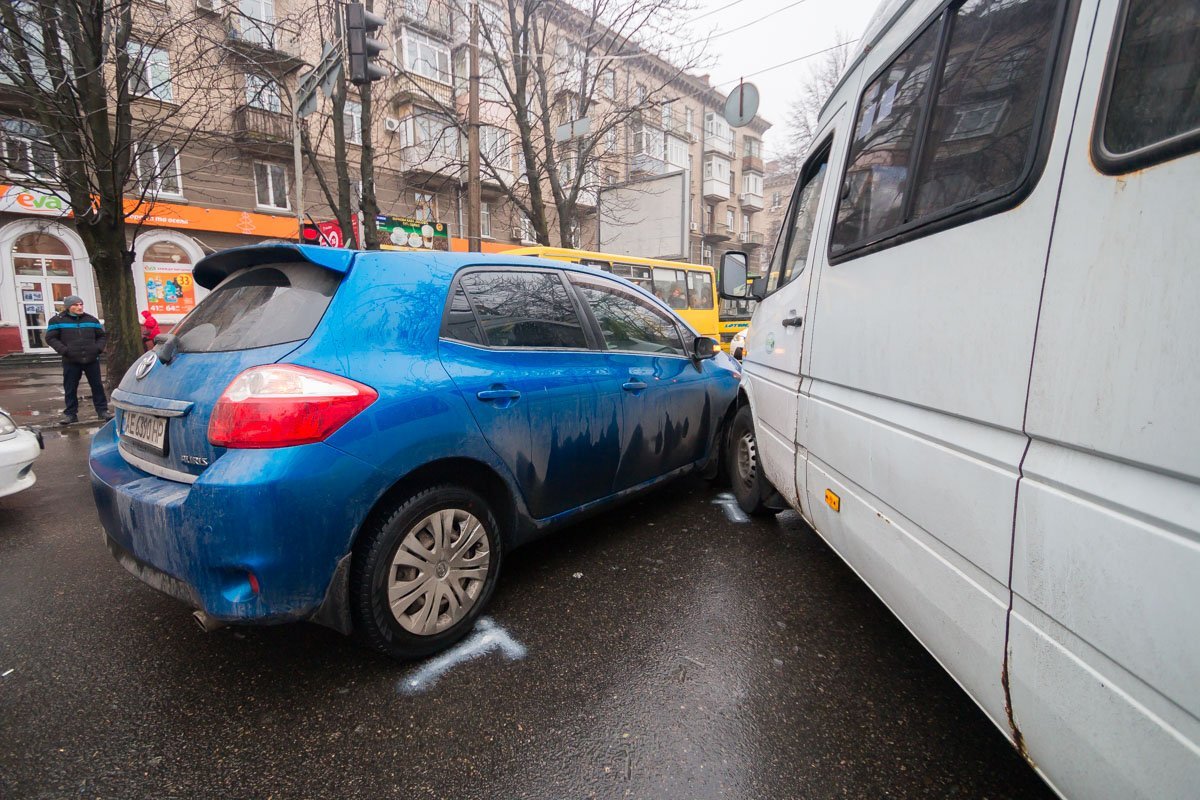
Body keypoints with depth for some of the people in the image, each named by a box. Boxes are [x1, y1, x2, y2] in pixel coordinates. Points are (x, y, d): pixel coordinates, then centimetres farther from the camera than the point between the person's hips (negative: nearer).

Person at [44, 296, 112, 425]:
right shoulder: (57, 320, 2)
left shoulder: (91, 319, 10)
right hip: (71, 361, -2)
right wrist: (64, 350, -12)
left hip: (92, 360, 2)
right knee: (70, 389, 4)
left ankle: (102, 410, 13)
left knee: (97, 386, 5)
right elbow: (50, 338, 1)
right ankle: (70, 413, 13)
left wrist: (98, 348, 0)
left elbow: (102, 336, 17)